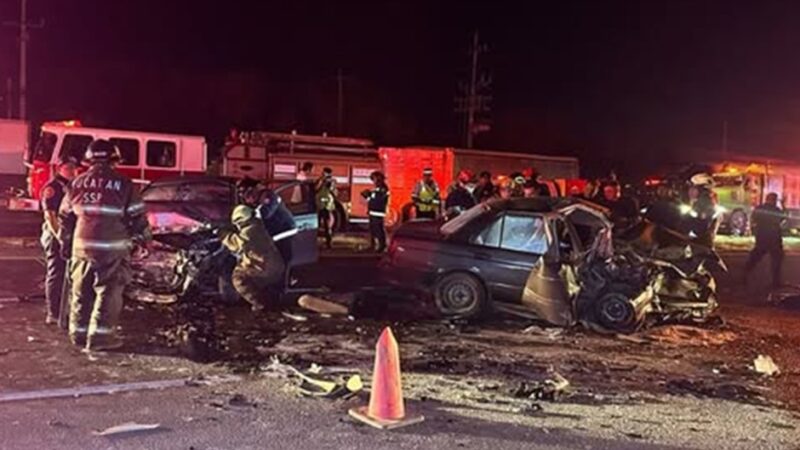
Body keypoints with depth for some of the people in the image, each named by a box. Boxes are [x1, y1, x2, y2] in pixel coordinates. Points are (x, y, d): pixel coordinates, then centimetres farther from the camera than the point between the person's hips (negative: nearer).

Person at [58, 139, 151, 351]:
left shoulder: (78, 183, 8)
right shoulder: (123, 184, -6)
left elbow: (65, 216, 16)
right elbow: (138, 216, -4)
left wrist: (65, 243, 27)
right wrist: (143, 238, 11)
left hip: (82, 247, 5)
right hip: (112, 249, -5)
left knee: (81, 292, 15)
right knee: (109, 293, 1)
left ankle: (79, 333, 23)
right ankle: (100, 336, -1)